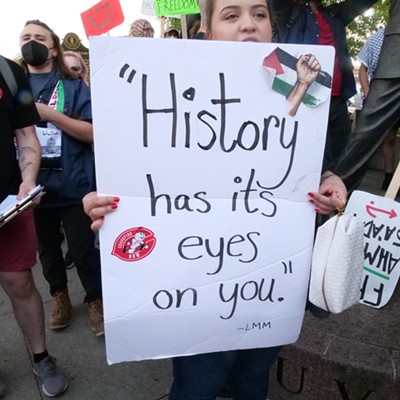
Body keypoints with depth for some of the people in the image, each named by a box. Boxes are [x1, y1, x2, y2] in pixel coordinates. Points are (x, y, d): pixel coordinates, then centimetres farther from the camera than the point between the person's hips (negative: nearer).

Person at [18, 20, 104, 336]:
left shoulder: (74, 87, -1)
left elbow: (91, 133, -12)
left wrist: (48, 113, -19)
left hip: (72, 184, -3)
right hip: (32, 186, 4)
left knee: (83, 248, 4)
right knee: (47, 248, 18)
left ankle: (95, 299, 27)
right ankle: (59, 295, 41)